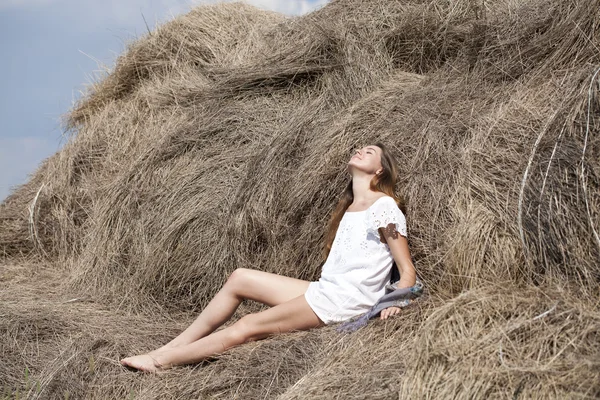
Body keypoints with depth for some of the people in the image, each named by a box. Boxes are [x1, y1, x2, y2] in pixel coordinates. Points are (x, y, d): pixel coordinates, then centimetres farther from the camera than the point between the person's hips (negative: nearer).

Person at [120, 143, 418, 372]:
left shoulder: (385, 207, -6)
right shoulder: (348, 209, 20)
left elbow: (408, 272, -11)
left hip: (346, 301, -8)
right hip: (323, 291, 8)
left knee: (247, 327, -14)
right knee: (239, 278, -1)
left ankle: (161, 361, -8)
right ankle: (171, 348, 1)